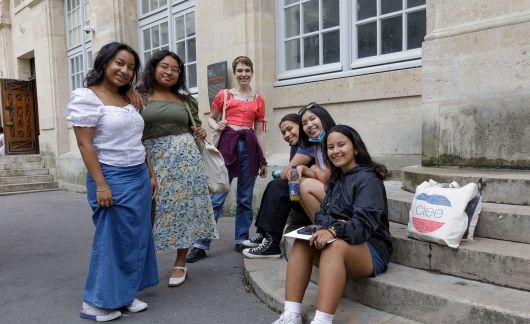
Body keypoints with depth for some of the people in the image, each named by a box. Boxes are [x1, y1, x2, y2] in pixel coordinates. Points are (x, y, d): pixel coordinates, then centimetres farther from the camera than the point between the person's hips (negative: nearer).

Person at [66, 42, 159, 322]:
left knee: (136, 237, 11)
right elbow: (85, 144, -14)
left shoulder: (127, 99, 13)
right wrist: (101, 185, -19)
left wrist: (151, 174, 13)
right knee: (111, 238, 0)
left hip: (139, 177, 8)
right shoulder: (86, 97, -8)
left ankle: (126, 294, 25)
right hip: (113, 177, -7)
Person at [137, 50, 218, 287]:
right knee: (152, 211, -1)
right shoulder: (139, 97, 3)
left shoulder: (186, 100, 13)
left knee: (184, 206, 3)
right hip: (152, 160, -2)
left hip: (184, 157, 2)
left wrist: (201, 134, 0)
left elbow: (195, 127, 21)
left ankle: (180, 264, 17)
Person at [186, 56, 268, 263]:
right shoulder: (224, 95, 8)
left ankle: (241, 240, 20)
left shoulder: (259, 100, 12)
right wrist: (216, 126, -7)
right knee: (217, 197, -5)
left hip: (249, 146, 2)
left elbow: (259, 132, 13)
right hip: (228, 144, -2)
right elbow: (211, 119, 17)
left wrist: (263, 160, 12)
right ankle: (201, 244, 2)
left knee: (245, 198, 7)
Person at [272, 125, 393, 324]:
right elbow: (320, 215, 11)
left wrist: (335, 231, -38)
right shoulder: (337, 179, 16)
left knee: (335, 246, -37)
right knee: (302, 243, -19)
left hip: (372, 249, -7)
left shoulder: (367, 179, -8)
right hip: (341, 245, 7)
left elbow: (365, 224, -21)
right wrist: (335, 224, -12)